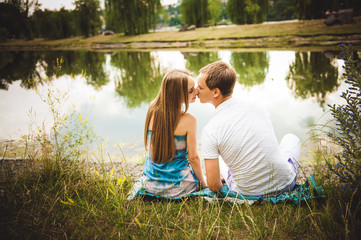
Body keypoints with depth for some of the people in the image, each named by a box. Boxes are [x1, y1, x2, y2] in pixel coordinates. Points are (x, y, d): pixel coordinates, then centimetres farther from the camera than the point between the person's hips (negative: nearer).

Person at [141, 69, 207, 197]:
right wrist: (203, 182, 4)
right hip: (177, 188, -5)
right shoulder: (189, 120, -23)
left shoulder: (152, 109, -8)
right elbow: (193, 158, -13)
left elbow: (148, 147, 5)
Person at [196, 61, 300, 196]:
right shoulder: (258, 109, -6)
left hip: (248, 194, -1)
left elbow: (213, 186, -19)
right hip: (285, 184, 2)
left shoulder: (210, 131, -21)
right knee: (291, 138, 34)